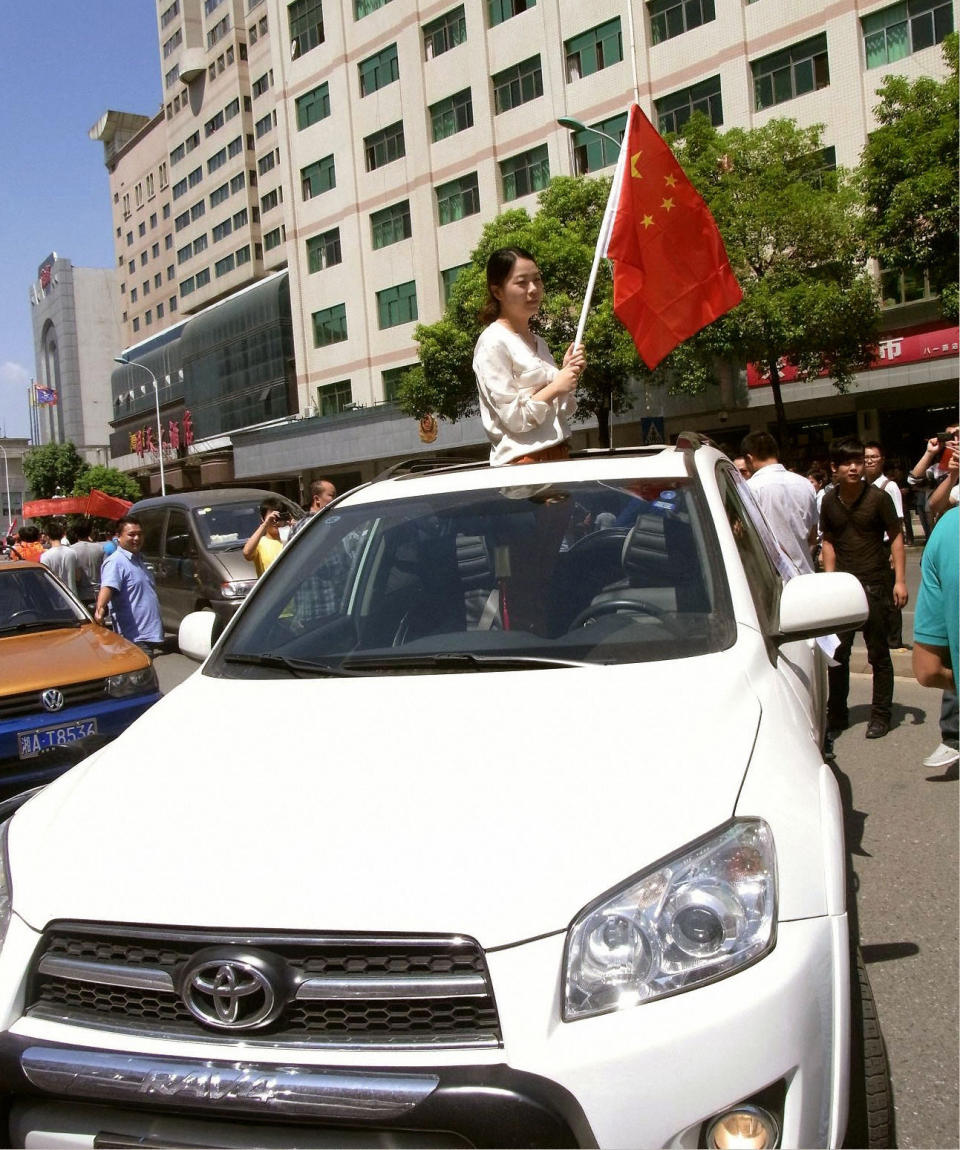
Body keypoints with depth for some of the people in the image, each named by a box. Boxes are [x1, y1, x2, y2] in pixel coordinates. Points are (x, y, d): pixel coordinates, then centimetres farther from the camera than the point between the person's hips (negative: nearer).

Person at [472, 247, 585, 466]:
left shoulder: (538, 342, 16)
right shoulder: (493, 343, -7)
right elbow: (513, 419, -14)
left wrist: (570, 373, 4)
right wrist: (556, 387, -14)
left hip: (558, 455, 7)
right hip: (523, 459, -7)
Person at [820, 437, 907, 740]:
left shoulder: (878, 497, -7)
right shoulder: (829, 501, 3)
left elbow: (896, 537, -3)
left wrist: (899, 579, -9)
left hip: (873, 584, -3)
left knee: (878, 654, 5)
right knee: (837, 653, 6)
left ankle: (881, 715, 17)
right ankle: (836, 715, 19)